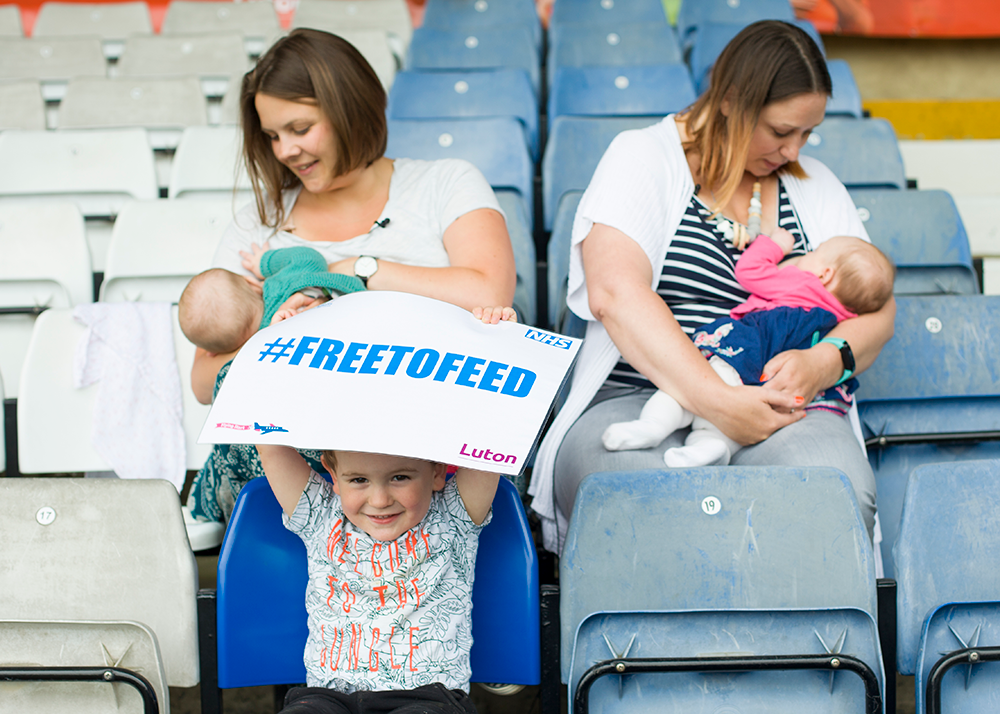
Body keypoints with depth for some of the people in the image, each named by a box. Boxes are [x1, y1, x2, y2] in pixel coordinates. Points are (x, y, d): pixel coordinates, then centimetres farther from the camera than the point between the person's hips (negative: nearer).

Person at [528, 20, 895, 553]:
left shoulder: (815, 186, 20)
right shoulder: (642, 159, 4)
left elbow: (876, 305, 15)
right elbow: (614, 293, -12)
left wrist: (823, 363, -10)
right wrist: (718, 402, -22)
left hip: (776, 408, 4)